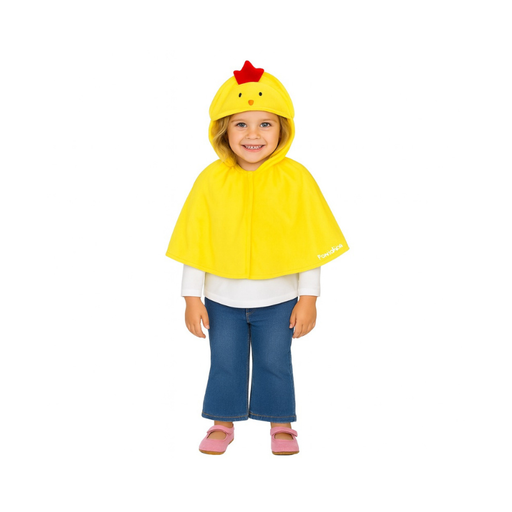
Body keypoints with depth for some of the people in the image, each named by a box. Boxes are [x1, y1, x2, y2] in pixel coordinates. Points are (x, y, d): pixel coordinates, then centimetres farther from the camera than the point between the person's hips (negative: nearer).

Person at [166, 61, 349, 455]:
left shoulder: (296, 179, -11)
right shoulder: (211, 180, -9)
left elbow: (310, 242, -6)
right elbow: (195, 242, -3)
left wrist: (308, 298, -6)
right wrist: (192, 297, -3)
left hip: (278, 298, -1)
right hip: (222, 298, 1)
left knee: (275, 363, 13)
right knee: (225, 363, 14)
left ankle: (281, 424, 32)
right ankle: (223, 423, 33)